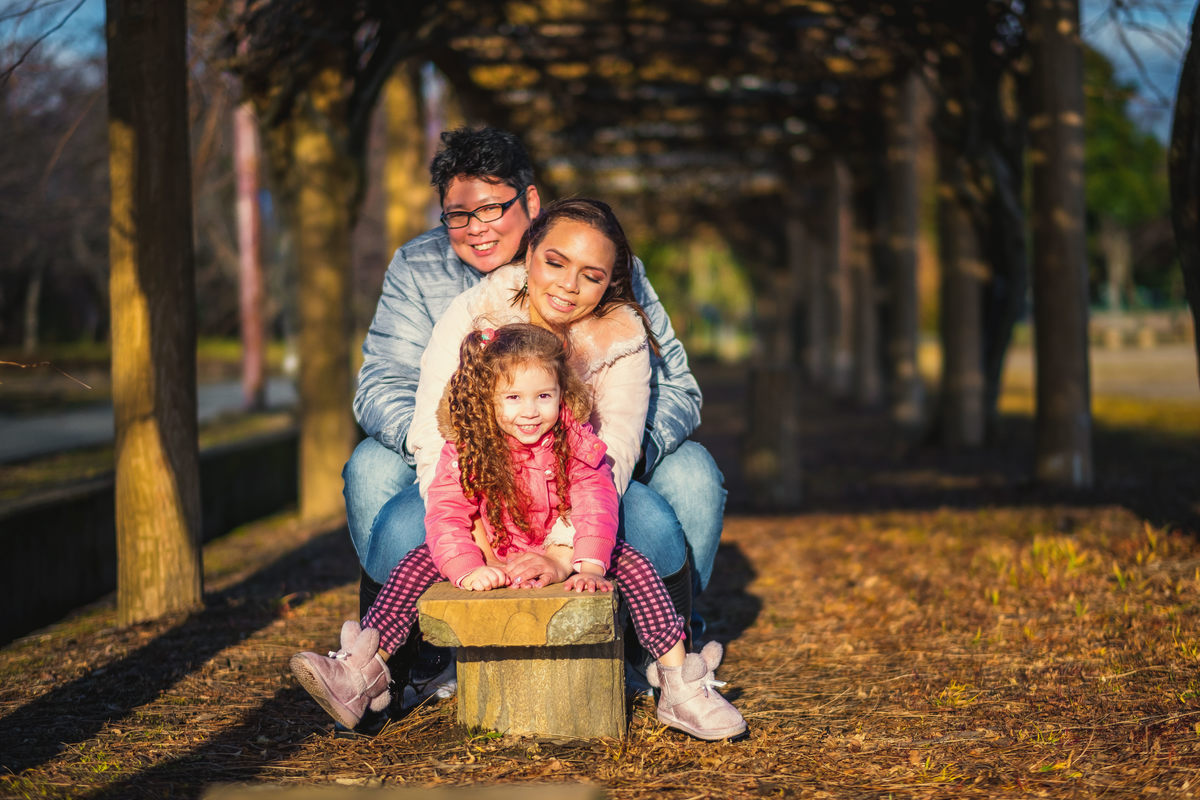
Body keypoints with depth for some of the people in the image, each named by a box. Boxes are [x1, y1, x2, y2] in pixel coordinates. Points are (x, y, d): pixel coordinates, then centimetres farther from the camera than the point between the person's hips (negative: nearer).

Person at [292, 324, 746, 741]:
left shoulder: (577, 443, -13)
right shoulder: (466, 450, -14)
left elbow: (596, 507, -21)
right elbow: (446, 515, -20)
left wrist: (589, 565, -39)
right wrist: (467, 568, -39)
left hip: (563, 560, 0)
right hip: (491, 563, 0)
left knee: (631, 564, -22)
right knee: (419, 563, -19)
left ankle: (679, 684, -19)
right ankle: (361, 673, -21)